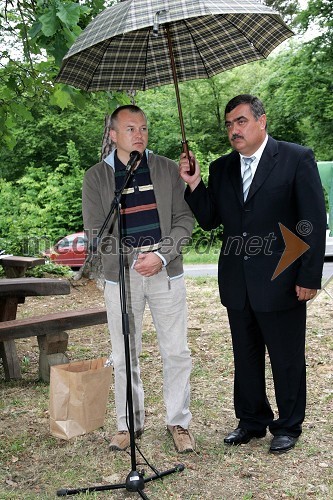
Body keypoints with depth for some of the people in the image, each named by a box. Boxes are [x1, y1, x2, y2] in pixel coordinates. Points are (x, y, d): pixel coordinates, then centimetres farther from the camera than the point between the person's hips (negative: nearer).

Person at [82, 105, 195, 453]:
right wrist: (134, 259, -13)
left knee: (176, 352, 5)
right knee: (124, 357, 7)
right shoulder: (96, 177, 3)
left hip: (167, 272, 1)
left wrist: (161, 256, -12)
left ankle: (178, 422, 21)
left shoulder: (167, 169, 5)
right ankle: (128, 424, 23)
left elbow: (184, 219, 2)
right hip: (121, 275, 0)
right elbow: (94, 231, -1)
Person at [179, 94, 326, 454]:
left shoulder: (296, 159, -7)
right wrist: (193, 184, -7)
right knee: (245, 357, 16)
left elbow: (314, 222, -9)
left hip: (281, 282, -5)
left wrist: (309, 277, -12)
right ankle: (251, 421, 33)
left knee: (287, 359, 9)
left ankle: (288, 426, 27)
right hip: (237, 285, 5)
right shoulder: (221, 168, 9)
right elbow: (209, 220, 8)